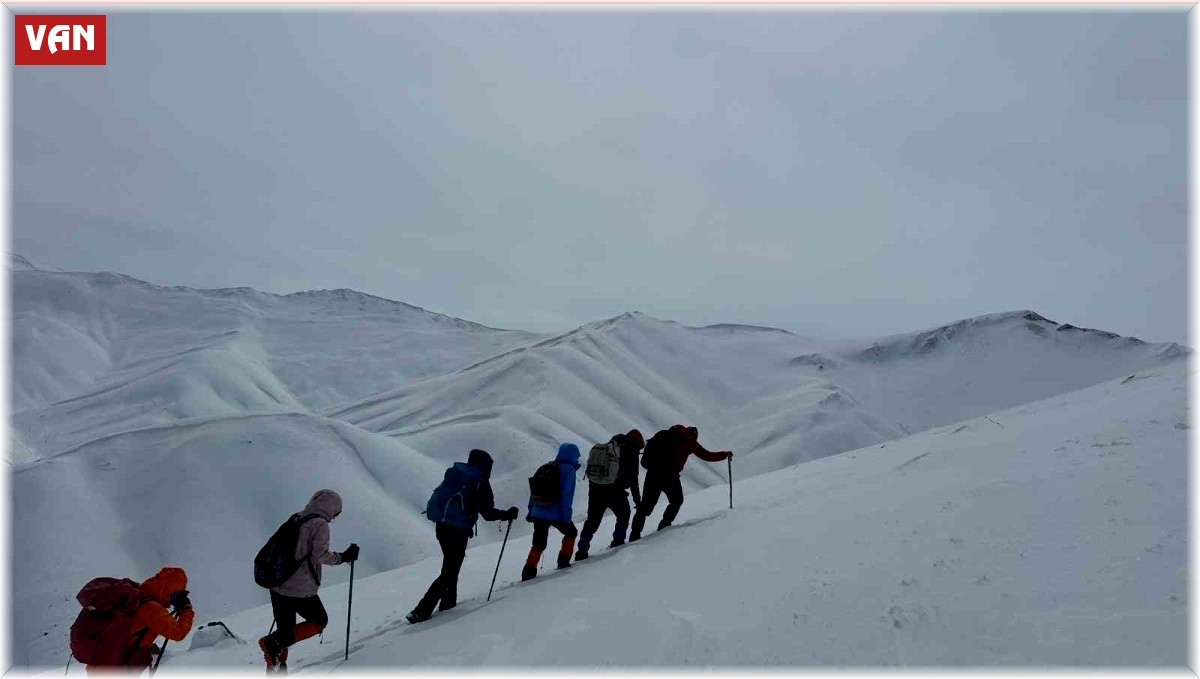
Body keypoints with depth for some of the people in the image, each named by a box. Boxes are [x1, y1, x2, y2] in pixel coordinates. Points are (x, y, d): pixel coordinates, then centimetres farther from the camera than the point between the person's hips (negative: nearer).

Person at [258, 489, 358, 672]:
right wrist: (343, 557, -8)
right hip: (301, 590, -8)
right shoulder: (320, 524, -14)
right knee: (320, 621, 13)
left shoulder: (295, 519, 8)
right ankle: (274, 642, -1)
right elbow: (320, 555, -21)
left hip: (277, 587, 8)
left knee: (285, 630, 21)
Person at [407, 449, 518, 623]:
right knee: (449, 572, 1)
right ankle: (421, 612, -5)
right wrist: (508, 514, 3)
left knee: (451, 568, 24)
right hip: (457, 531, -7)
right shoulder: (480, 483, -9)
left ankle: (448, 603, 32)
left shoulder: (453, 474, 10)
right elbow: (488, 513, -11)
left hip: (441, 526, 7)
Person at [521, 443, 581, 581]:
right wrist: (566, 517, -14)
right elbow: (567, 494, -16)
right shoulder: (569, 470, -8)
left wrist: (531, 511, 19)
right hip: (556, 514, -5)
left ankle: (528, 573, 3)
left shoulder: (545, 468, 14)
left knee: (538, 544, 14)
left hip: (538, 513, 6)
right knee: (571, 532, 22)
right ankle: (563, 562, 21)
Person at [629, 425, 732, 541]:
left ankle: (635, 534, 2)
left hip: (652, 472, 4)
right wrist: (725, 454, 24)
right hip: (669, 475, -4)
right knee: (677, 500, 21)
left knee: (646, 504, 9)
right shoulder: (689, 441, 10)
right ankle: (664, 525, 12)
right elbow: (707, 456, 12)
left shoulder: (667, 434, 21)